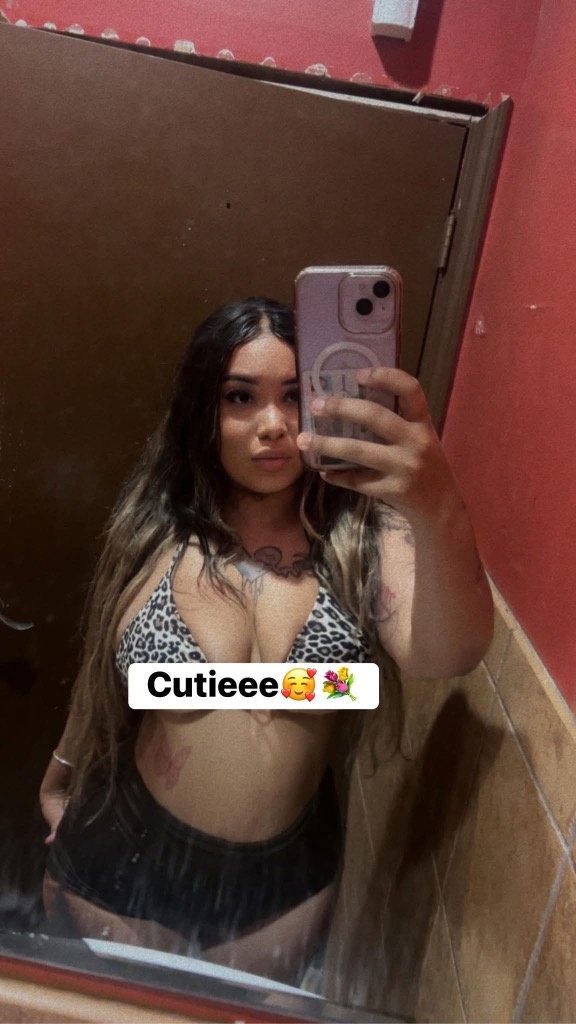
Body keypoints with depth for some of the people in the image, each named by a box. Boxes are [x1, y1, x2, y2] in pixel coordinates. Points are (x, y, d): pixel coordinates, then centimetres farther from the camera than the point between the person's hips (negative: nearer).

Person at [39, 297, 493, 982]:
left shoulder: (365, 532, -18)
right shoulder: (155, 531, -13)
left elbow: (444, 657, -35)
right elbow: (102, 676, 1)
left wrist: (440, 515, -54)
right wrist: (60, 781, 16)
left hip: (287, 881, 0)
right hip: (129, 862, 1)